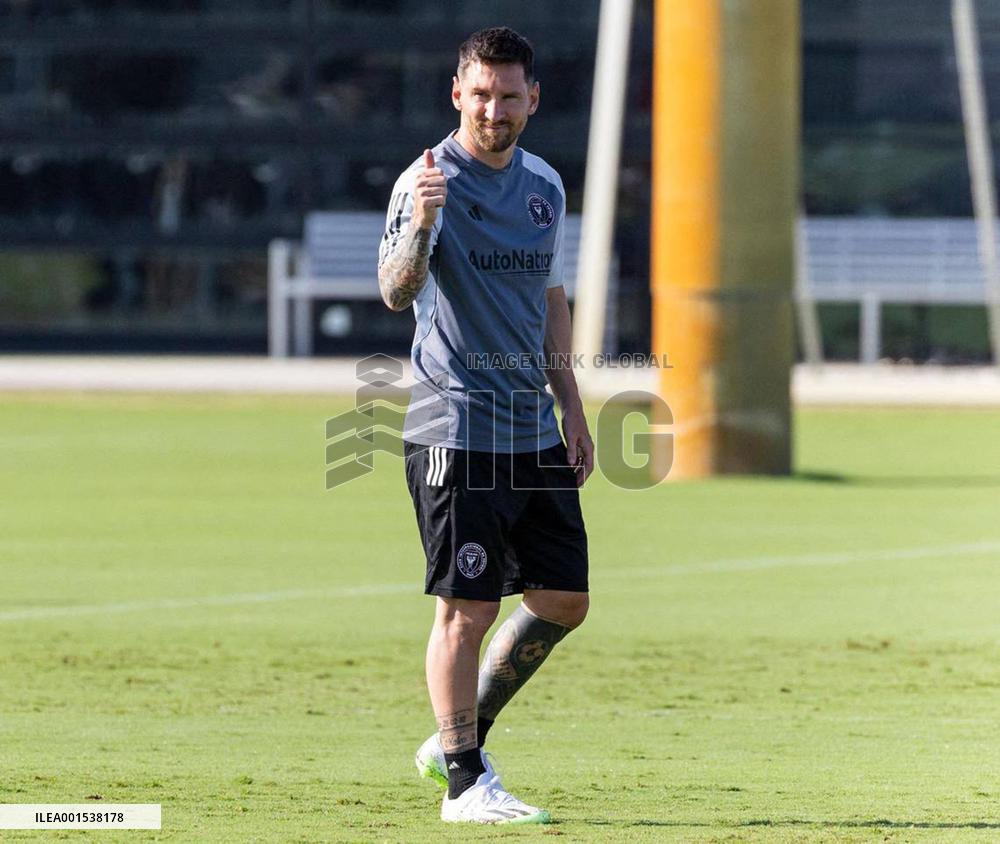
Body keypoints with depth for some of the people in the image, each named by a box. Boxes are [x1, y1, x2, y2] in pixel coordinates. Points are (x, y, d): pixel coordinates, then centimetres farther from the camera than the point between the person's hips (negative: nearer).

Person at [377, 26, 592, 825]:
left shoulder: (545, 184, 11)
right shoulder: (430, 179, -10)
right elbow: (397, 291, -25)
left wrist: (572, 410, 19)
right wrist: (418, 227, -44)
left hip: (534, 431, 7)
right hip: (456, 431, -7)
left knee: (564, 600, 9)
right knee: (467, 609, -7)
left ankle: (457, 739, 23)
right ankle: (465, 783, 1)